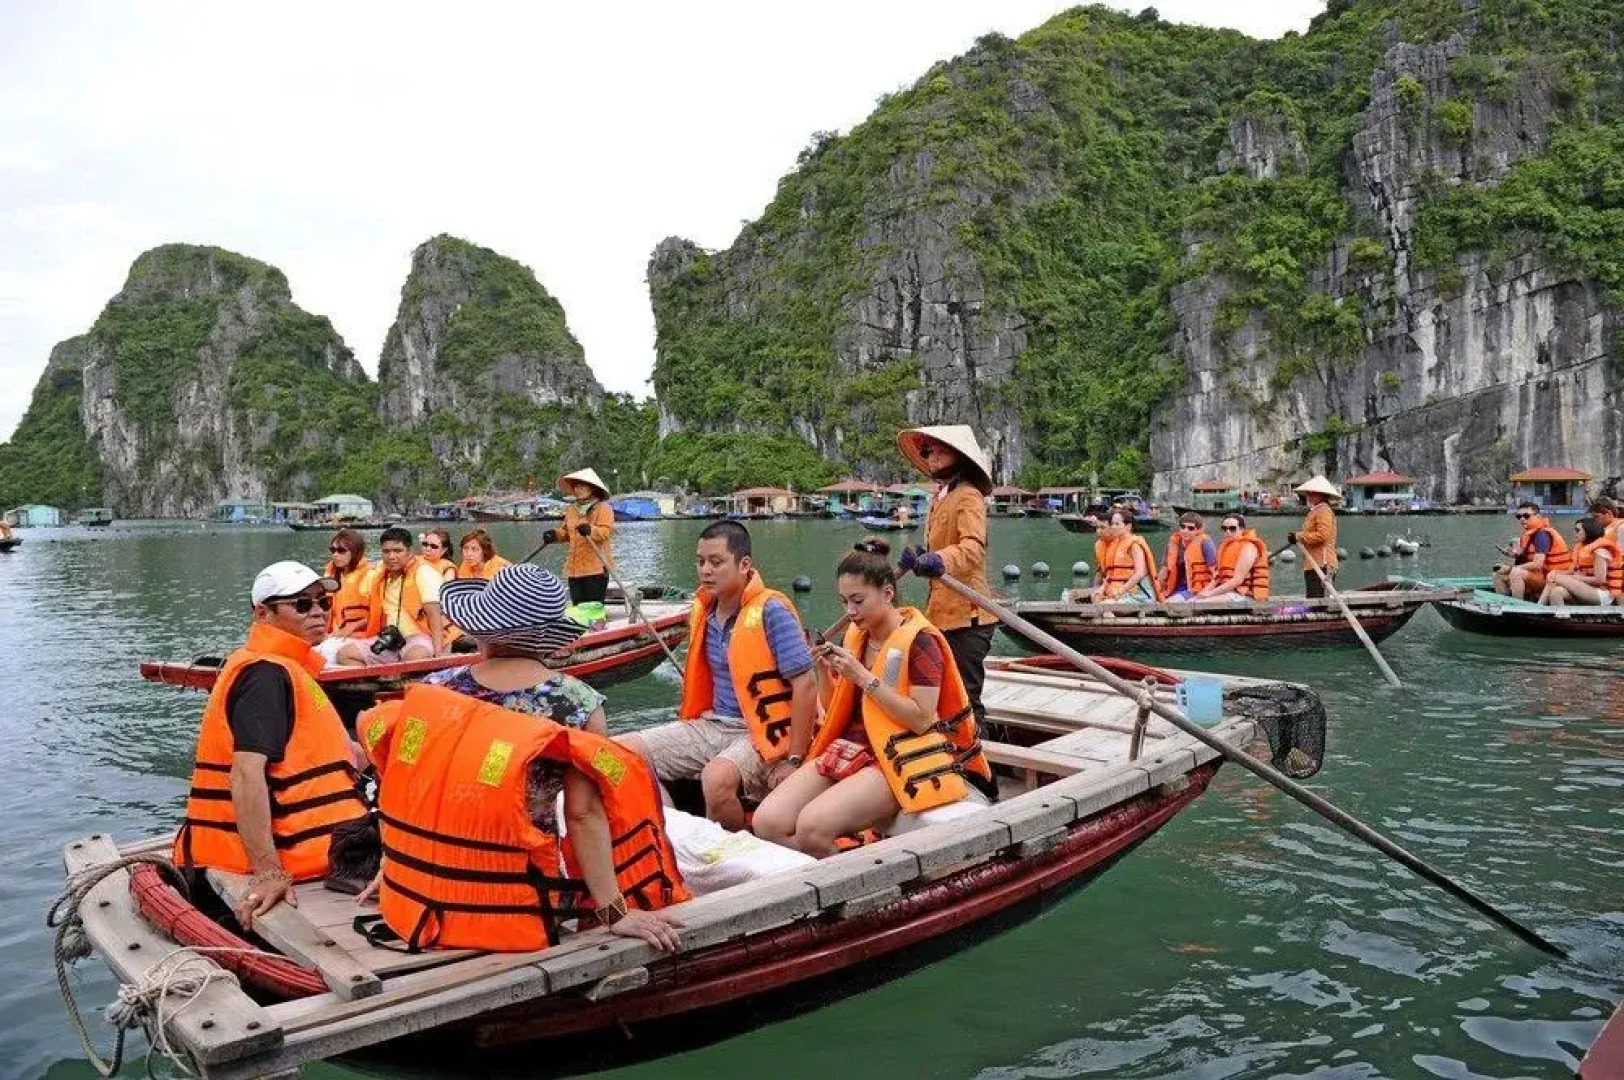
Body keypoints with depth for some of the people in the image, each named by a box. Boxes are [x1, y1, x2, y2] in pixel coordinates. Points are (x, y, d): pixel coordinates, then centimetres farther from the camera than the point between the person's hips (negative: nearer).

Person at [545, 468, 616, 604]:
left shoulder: (603, 508, -4)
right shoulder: (571, 509, 16)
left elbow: (606, 531, -16)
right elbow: (565, 532, 24)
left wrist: (590, 530, -35)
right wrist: (555, 534, 3)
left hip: (596, 567, -6)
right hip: (575, 567, 6)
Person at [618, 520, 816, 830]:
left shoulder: (771, 611, -16)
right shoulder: (704, 610, 7)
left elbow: (806, 684, -18)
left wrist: (794, 761, -18)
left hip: (762, 732, -7)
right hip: (711, 724, 8)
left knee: (716, 778, -37)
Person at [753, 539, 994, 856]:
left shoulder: (919, 640, -10)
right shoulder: (856, 636, 11)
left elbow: (922, 720, -17)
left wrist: (864, 678, -20)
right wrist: (824, 671, -2)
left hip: (896, 760, -7)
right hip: (847, 750, 7)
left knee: (812, 825, -30)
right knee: (767, 822, -15)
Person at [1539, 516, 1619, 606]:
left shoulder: (1599, 550, -11)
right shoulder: (1583, 548, 16)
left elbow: (1599, 580, -18)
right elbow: (1573, 571, 10)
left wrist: (1574, 578, -15)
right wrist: (1557, 573, -9)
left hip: (1603, 593, -8)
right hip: (1588, 590, 8)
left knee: (1558, 579, -23)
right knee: (1556, 591, -18)